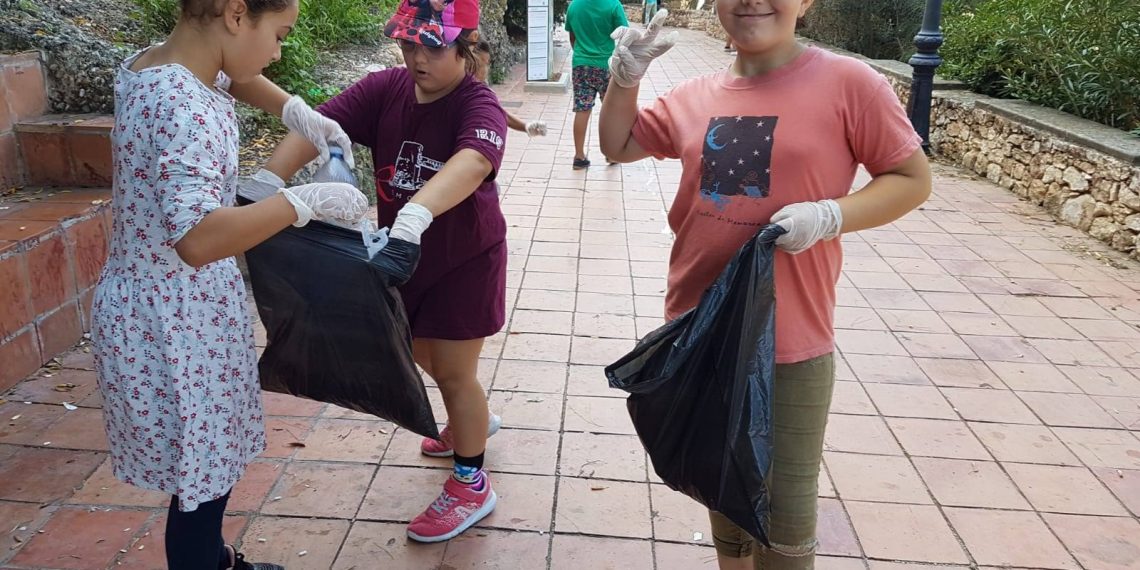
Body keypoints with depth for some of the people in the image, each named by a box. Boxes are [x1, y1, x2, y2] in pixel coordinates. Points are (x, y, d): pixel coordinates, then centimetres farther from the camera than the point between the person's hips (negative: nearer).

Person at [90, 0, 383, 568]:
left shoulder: (148, 65, 2)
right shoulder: (182, 106, -28)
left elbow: (225, 73, 26)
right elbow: (196, 238, -41)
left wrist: (292, 110, 13)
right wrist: (304, 201, -34)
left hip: (173, 306, 10)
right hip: (175, 322, -10)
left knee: (206, 463, 27)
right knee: (201, 478, 8)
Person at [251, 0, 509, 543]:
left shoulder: (479, 105, -23)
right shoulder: (385, 88, -9)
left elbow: (472, 161, -45)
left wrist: (416, 213, -63)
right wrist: (267, 181, -38)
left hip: (464, 259, -6)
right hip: (404, 255, 6)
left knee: (453, 371, 3)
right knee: (422, 354, 23)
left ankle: (471, 484, 23)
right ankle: (475, 420, 52)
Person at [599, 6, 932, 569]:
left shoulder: (847, 83, -8)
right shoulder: (696, 96, 5)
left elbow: (912, 179, -4)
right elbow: (617, 146, 17)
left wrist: (831, 215, -20)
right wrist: (625, 77, -1)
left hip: (790, 342, -4)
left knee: (786, 505, 9)